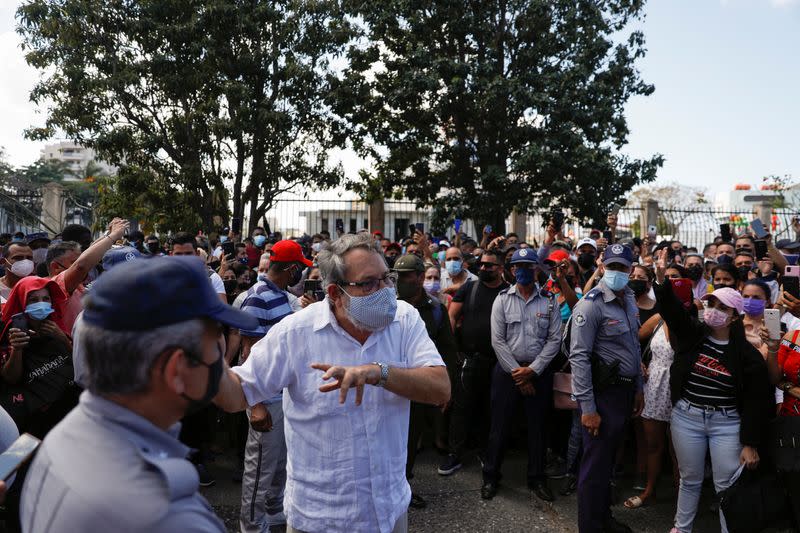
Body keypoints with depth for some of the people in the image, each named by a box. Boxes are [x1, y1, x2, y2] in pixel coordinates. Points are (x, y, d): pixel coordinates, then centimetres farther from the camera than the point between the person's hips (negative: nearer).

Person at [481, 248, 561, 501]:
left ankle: (536, 478, 26)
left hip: (539, 372, 1)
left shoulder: (550, 301, 1)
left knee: (537, 425, 10)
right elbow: (498, 340, -5)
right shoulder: (502, 299, -1)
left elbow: (554, 340, -2)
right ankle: (491, 476, 21)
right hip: (507, 370, -1)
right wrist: (516, 372, -9)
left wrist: (532, 370, -9)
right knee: (500, 424, 6)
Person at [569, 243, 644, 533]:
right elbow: (579, 357, -20)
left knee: (609, 458, 20)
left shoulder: (629, 301, 9)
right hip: (602, 392, -8)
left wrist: (638, 388, 17)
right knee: (596, 464, 2)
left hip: (624, 390, 8)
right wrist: (587, 407, -21)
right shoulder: (591, 305, -16)